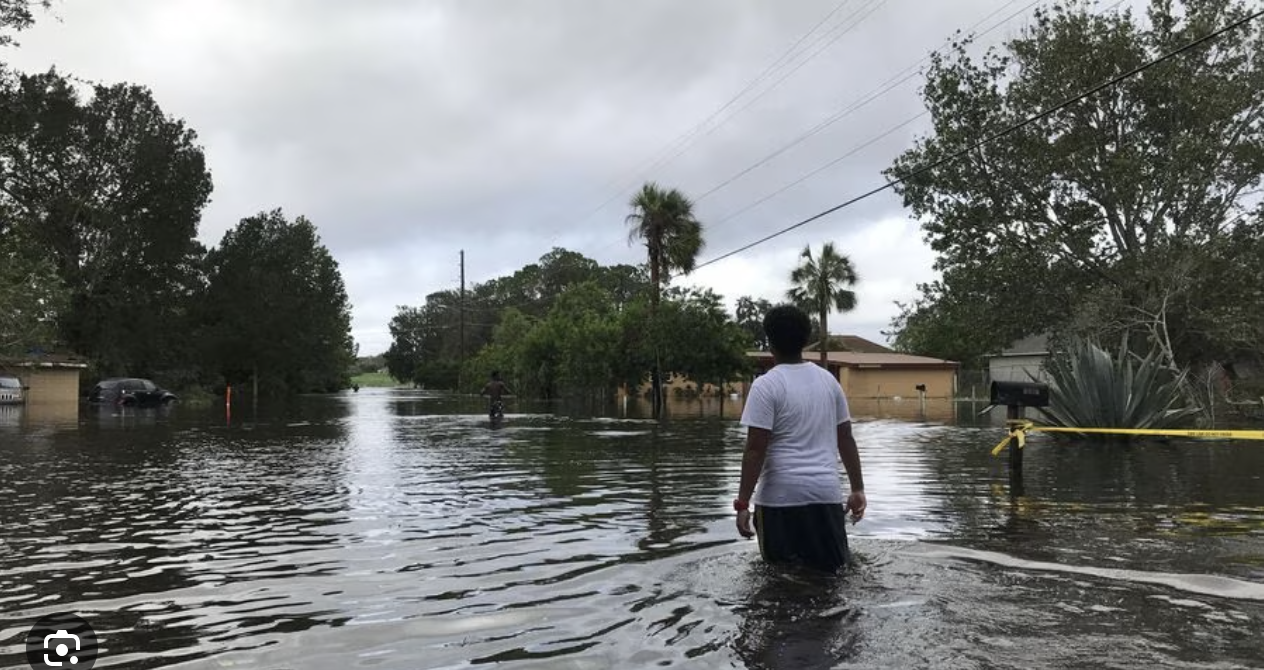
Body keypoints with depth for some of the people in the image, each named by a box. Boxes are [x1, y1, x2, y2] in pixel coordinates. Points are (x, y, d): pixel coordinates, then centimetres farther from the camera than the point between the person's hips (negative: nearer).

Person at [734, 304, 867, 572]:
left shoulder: (766, 385, -8)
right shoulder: (828, 380, 8)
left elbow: (755, 449, -13)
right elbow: (846, 439, 10)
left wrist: (742, 503, -10)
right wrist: (858, 489, 17)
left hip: (780, 495, -4)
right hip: (826, 492, 4)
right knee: (833, 567, 13)